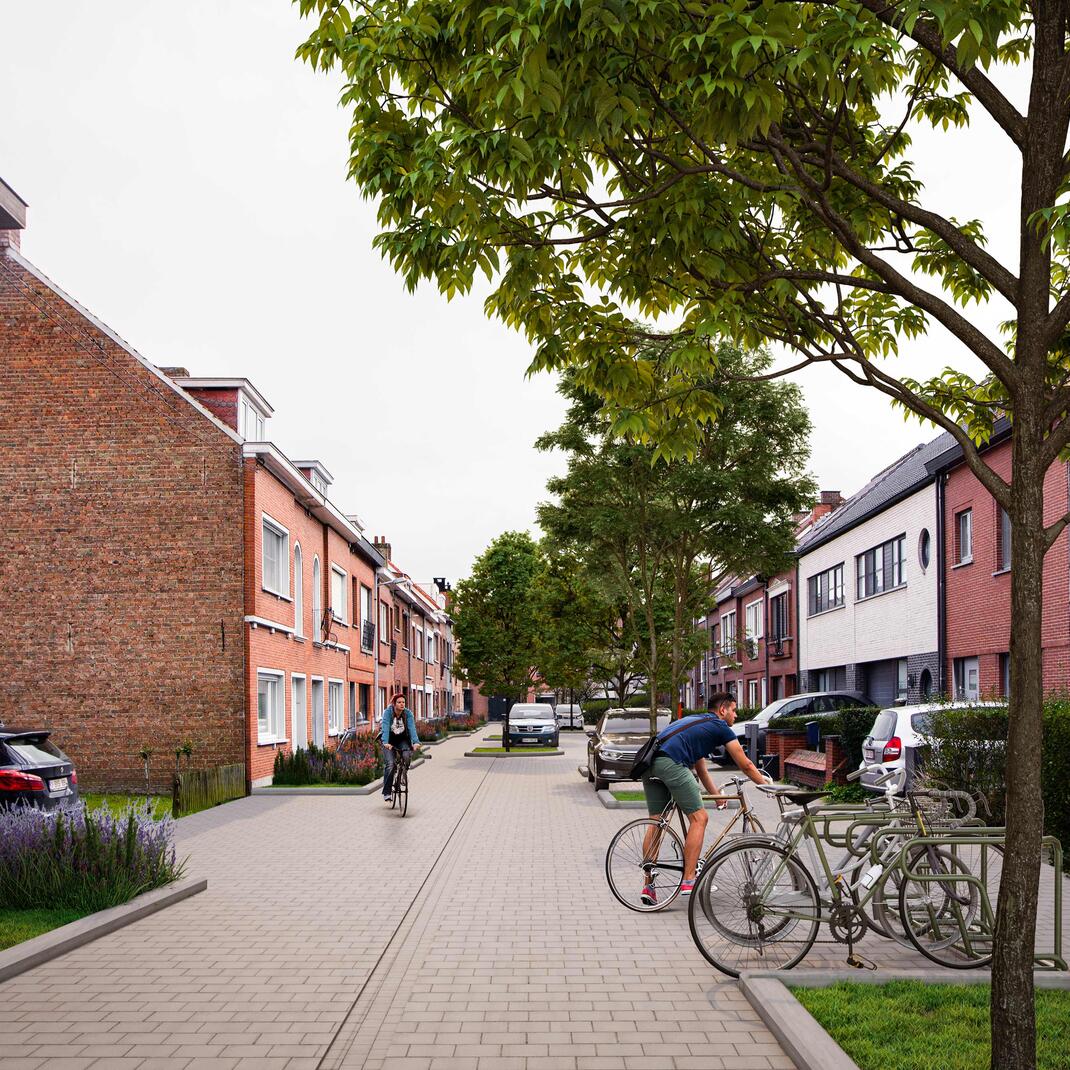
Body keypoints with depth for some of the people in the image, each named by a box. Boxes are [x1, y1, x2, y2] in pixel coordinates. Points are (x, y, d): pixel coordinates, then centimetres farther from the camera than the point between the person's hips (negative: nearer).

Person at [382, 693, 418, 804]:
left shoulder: (408, 713, -13)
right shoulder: (388, 712, -19)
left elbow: (412, 728, -24)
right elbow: (385, 728, -30)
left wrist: (415, 742, -40)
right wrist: (386, 743, -46)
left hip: (402, 740, 2)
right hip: (389, 741, -2)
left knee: (407, 755, -27)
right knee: (390, 764, -19)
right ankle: (387, 792, -13)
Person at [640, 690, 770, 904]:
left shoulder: (696, 721, 36)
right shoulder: (720, 727, 13)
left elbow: (700, 769, 41)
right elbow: (746, 765, 19)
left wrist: (717, 795, 45)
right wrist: (766, 784, 32)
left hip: (650, 764, 8)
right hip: (671, 763, -8)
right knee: (699, 818, 1)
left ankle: (648, 886, 14)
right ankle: (689, 881, -1)